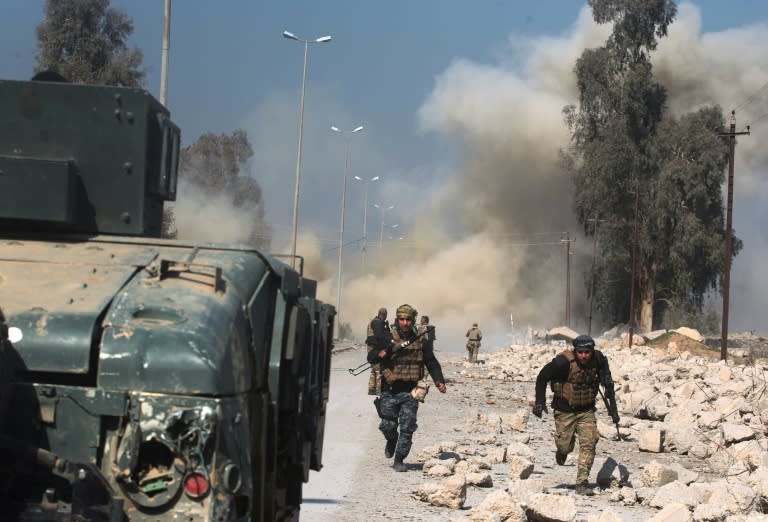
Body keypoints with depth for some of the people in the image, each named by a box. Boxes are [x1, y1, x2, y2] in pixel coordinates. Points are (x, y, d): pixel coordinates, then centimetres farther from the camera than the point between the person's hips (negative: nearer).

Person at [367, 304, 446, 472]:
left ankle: (399, 460, 7)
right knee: (388, 425, 2)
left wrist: (439, 380, -5)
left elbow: (432, 363, 10)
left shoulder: (420, 340, 4)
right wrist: (380, 354, -24)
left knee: (407, 429, -3)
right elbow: (371, 358, -2)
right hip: (390, 391, 0)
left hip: (410, 393, 0)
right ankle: (391, 441, 35)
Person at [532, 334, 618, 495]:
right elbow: (543, 377, -10)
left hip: (587, 410, 3)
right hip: (565, 410, -3)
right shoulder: (564, 362, -21)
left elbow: (607, 382, 7)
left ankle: (582, 483, -6)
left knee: (589, 444, -10)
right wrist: (540, 402, -12)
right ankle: (562, 450, 39)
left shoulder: (599, 360, -9)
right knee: (565, 446, 0)